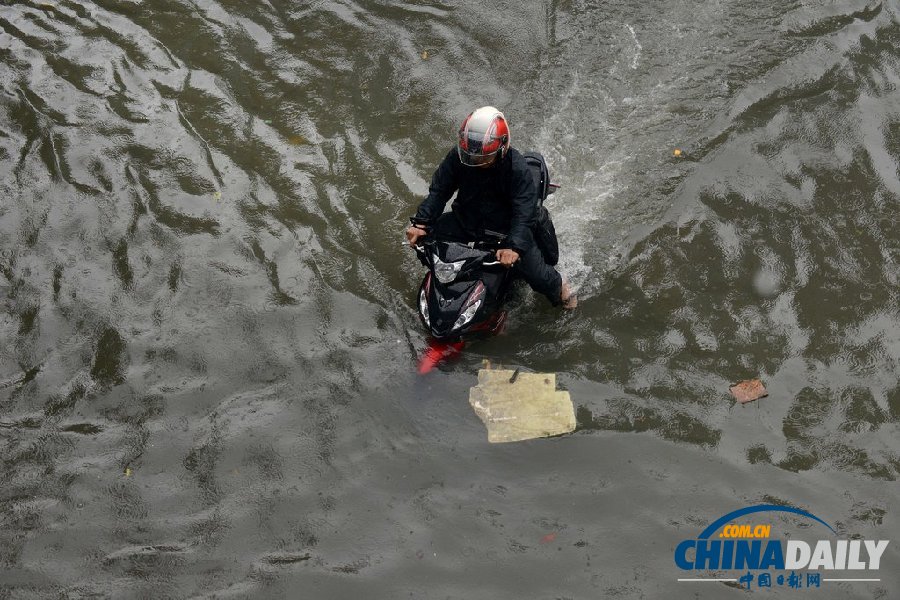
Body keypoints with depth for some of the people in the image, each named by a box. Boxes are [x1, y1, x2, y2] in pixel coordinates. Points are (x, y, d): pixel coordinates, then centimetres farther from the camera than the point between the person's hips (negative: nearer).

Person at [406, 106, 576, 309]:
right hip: (465, 221, 4)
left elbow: (525, 214, -28)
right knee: (421, 236, -7)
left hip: (505, 229, -4)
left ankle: (557, 286, 23)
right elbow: (439, 190, -7)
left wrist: (514, 246, -43)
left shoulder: (517, 168, -26)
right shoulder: (457, 156, -16)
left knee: (538, 275, -15)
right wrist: (420, 222, -20)